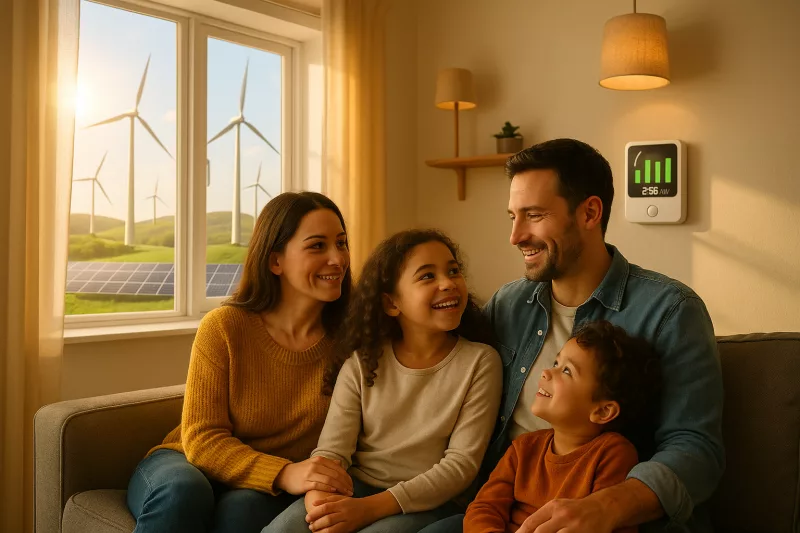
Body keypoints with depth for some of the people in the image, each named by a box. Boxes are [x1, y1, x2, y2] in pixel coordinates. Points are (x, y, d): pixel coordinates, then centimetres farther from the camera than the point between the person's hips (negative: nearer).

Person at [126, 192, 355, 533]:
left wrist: (327, 485, -24)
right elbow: (201, 439, -15)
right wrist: (284, 474, -31)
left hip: (267, 490, 1)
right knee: (183, 491, -33)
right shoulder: (224, 327, -14)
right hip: (186, 465, 0)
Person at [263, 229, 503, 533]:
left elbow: (462, 462, -9)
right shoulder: (363, 362, 2)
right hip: (356, 487, 2)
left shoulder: (480, 361, -5)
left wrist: (370, 507, -19)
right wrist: (320, 498, -26)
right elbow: (332, 450, -2)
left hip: (428, 502, -2)